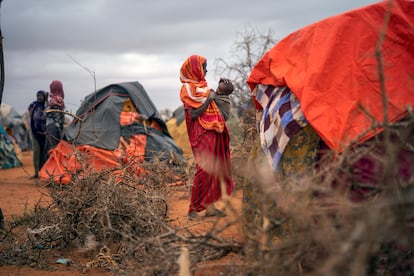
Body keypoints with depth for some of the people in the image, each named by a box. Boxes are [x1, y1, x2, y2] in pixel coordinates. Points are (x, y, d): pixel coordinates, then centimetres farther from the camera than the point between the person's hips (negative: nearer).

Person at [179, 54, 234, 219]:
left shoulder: (201, 86, 17)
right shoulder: (188, 88, -8)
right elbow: (193, 114, -17)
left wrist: (216, 93, 12)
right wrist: (209, 99, -14)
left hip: (211, 133, 9)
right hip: (201, 134, -9)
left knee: (213, 169, 8)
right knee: (203, 169, -12)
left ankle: (209, 206, 13)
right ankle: (194, 209, -7)